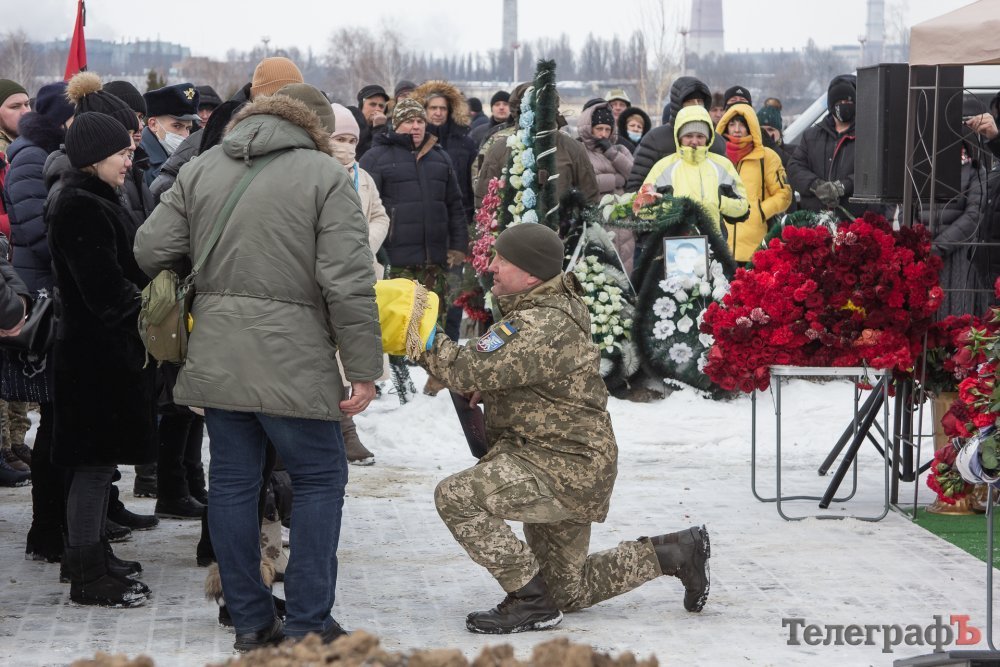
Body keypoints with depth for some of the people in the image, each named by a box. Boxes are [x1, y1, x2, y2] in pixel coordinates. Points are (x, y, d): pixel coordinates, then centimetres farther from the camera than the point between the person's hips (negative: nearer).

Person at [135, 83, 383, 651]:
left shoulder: (201, 169, 8)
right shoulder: (325, 175, -7)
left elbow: (150, 252, 6)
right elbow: (349, 283, -13)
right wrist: (364, 369, -8)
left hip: (215, 361, 5)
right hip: (293, 364, -5)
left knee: (233, 481, 11)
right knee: (320, 481, 7)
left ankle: (251, 621, 17)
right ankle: (309, 626, 6)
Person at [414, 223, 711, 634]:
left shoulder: (544, 326, -24)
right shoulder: (543, 308, 10)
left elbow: (471, 370, -31)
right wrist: (488, 387, 3)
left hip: (564, 469, -11)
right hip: (565, 469, 11)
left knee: (455, 496, -24)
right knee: (568, 592, 19)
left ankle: (531, 601, -15)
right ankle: (676, 553, 25)